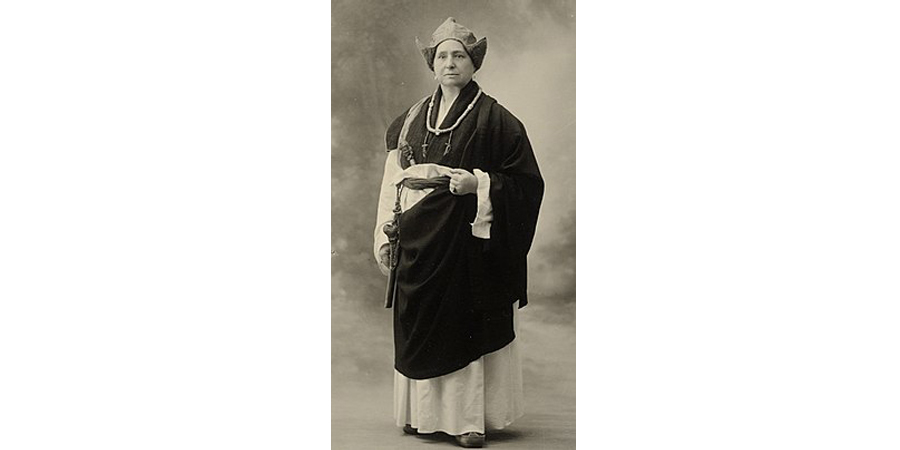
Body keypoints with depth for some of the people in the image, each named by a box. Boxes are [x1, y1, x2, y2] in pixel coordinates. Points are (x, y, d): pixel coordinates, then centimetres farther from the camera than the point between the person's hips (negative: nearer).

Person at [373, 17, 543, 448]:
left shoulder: (493, 119, -3)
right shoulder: (412, 119, 11)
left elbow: (525, 182, -5)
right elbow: (393, 181, 12)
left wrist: (478, 184, -19)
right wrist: (387, 235, 7)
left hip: (466, 237, -5)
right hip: (418, 241, 5)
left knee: (465, 325, -1)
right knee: (417, 326, 8)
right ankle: (423, 412, 20)